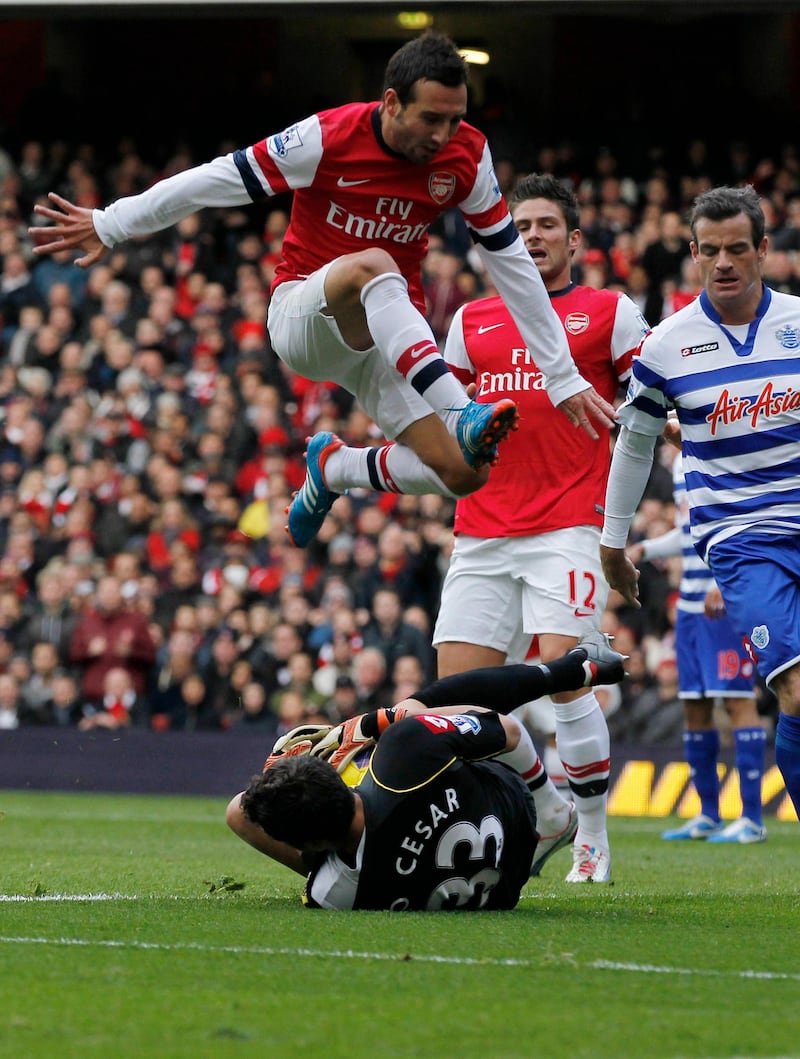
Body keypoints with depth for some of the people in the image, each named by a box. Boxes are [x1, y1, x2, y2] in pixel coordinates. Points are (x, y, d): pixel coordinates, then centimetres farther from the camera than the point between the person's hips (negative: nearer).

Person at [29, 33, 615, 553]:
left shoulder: (467, 155, -8)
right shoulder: (330, 138, -19)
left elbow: (513, 266, -1)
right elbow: (219, 179, -10)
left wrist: (563, 377, -1)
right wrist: (110, 225, -4)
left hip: (388, 336, 4)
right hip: (302, 313, -4)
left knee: (463, 472, -15)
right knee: (371, 266, -39)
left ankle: (335, 467, 15)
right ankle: (462, 416, -49)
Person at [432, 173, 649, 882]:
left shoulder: (610, 313, 7)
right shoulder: (472, 320, 18)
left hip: (570, 526, -4)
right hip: (482, 531, 4)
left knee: (562, 675, -16)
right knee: (458, 688, -3)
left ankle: (594, 837, -4)